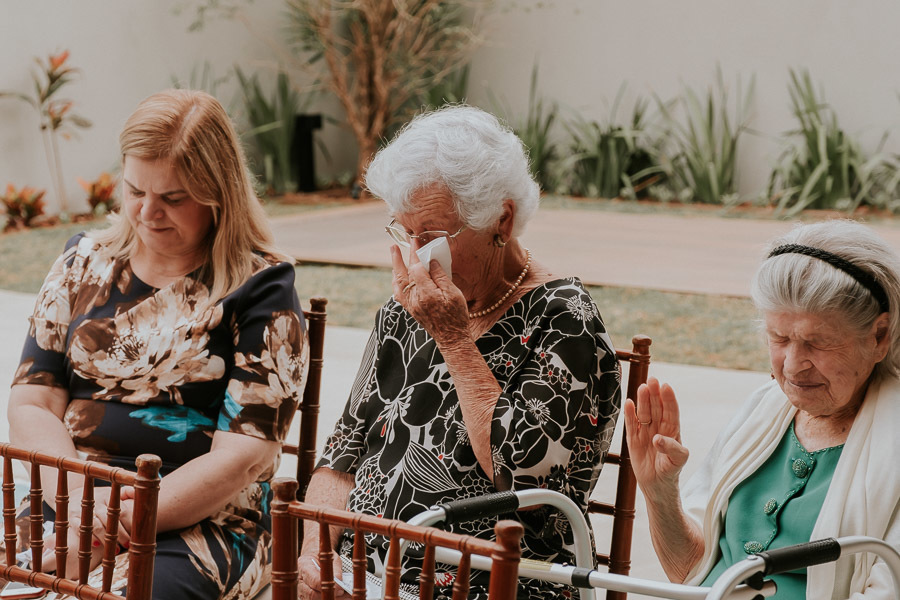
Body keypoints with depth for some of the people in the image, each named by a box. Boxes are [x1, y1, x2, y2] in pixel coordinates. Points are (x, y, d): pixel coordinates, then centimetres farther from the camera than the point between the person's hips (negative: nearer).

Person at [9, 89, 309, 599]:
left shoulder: (261, 288, -2)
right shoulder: (85, 262, 13)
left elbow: (246, 456, -8)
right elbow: (32, 404, 8)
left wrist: (117, 523, -15)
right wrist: (76, 502, -11)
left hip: (200, 521, -4)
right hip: (65, 504, 4)